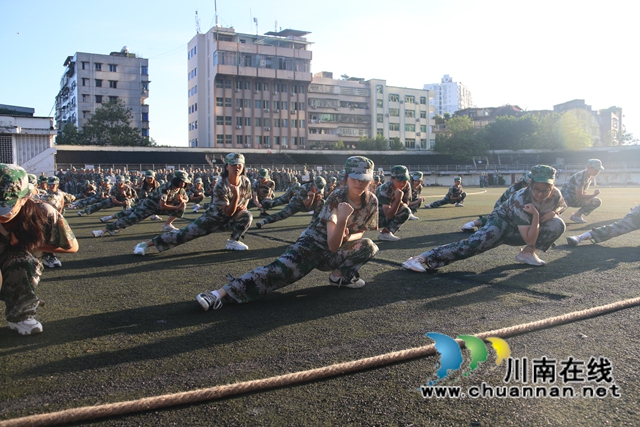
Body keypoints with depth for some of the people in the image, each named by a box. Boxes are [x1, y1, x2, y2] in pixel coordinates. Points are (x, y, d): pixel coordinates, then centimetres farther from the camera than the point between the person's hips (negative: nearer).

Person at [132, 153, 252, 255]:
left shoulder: (246, 182, -11)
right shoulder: (221, 186, -27)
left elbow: (247, 197, 11)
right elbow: (228, 212, -29)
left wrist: (244, 205, -11)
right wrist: (236, 196, -44)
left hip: (230, 220, 4)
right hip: (213, 217, -4)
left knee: (247, 215, -23)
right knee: (185, 233, -13)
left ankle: (233, 241, -6)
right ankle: (147, 243, -8)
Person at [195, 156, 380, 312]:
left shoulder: (371, 201, -7)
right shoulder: (336, 199, -20)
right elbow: (333, 245, -28)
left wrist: (349, 237, -15)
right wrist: (342, 219, -45)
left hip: (334, 255, 5)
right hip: (311, 245, -5)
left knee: (369, 246, -19)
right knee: (278, 271, -29)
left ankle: (339, 275, 0)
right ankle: (221, 294, -38)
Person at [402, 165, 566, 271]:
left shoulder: (555, 195, -16)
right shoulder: (521, 199, -31)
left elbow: (561, 205, 12)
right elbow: (530, 240, -31)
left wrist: (553, 212, -11)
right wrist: (536, 216, -45)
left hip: (528, 228, 6)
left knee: (558, 225, -18)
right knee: (472, 245, -32)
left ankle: (528, 253, 1)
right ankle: (423, 258, -43)